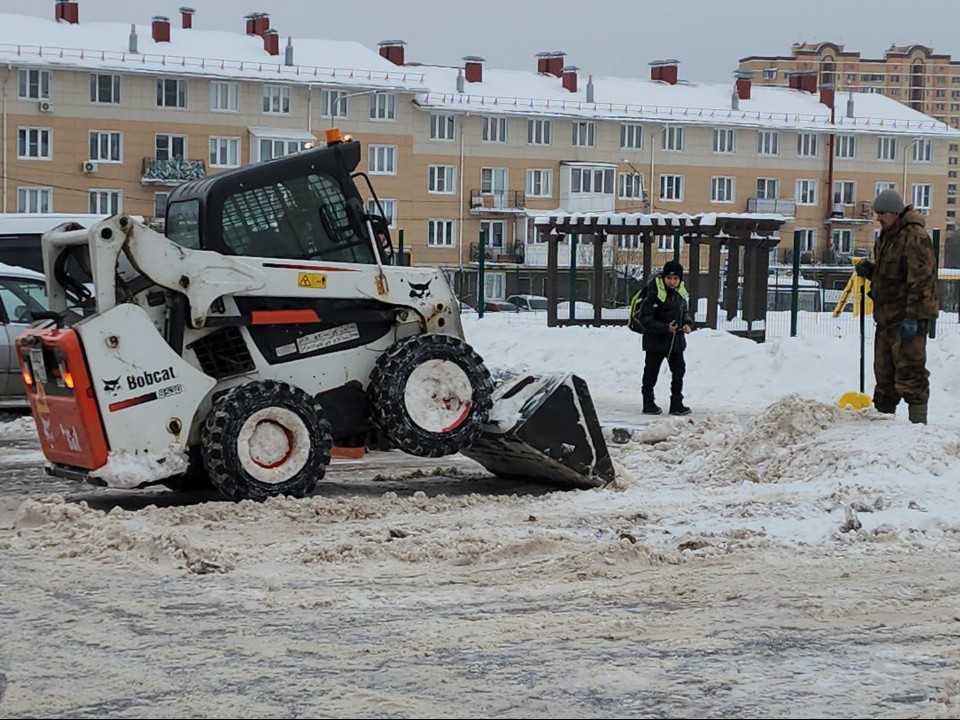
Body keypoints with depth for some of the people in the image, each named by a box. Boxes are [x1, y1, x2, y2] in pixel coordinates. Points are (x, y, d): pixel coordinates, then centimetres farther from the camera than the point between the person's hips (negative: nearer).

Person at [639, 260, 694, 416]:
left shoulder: (680, 293, 3)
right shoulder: (654, 293, -19)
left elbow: (685, 312, 18)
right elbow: (645, 318, -19)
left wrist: (688, 324, -2)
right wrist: (665, 327, -26)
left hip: (676, 339, 6)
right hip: (656, 340, -6)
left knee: (679, 370, 9)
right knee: (651, 372, 6)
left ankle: (677, 404, 18)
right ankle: (648, 403, 17)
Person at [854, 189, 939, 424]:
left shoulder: (914, 237, -15)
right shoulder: (886, 236, 17)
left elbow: (920, 280, -20)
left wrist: (912, 317, -24)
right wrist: (870, 271, 7)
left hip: (907, 316, -10)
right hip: (887, 314, 10)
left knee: (910, 371, -9)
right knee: (884, 370, 14)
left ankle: (918, 420, -7)